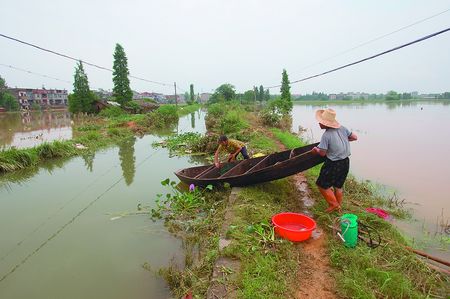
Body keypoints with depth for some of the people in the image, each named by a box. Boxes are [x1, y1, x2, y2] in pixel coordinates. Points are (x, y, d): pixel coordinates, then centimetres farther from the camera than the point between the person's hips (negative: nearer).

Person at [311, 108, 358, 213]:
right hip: (345, 162, 8)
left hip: (333, 164, -7)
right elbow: (355, 137, 9)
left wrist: (316, 150, 5)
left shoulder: (326, 135, -22)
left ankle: (333, 204, 15)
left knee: (323, 184, 10)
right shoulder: (342, 128, -3)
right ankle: (338, 206, 33)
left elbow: (322, 153, -15)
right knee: (338, 185, 21)